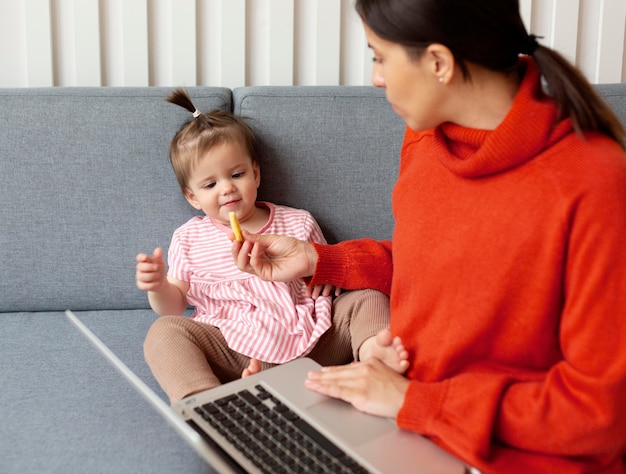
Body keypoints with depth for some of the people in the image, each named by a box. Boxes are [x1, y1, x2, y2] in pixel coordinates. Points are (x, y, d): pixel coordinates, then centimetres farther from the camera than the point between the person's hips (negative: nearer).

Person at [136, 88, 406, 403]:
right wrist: (157, 286, -9)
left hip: (307, 339, 2)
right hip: (236, 354, -1)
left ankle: (372, 349, -39)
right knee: (164, 332, -25)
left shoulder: (299, 223, 16)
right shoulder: (189, 238, 15)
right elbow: (173, 306, 15)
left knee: (368, 298, -10)